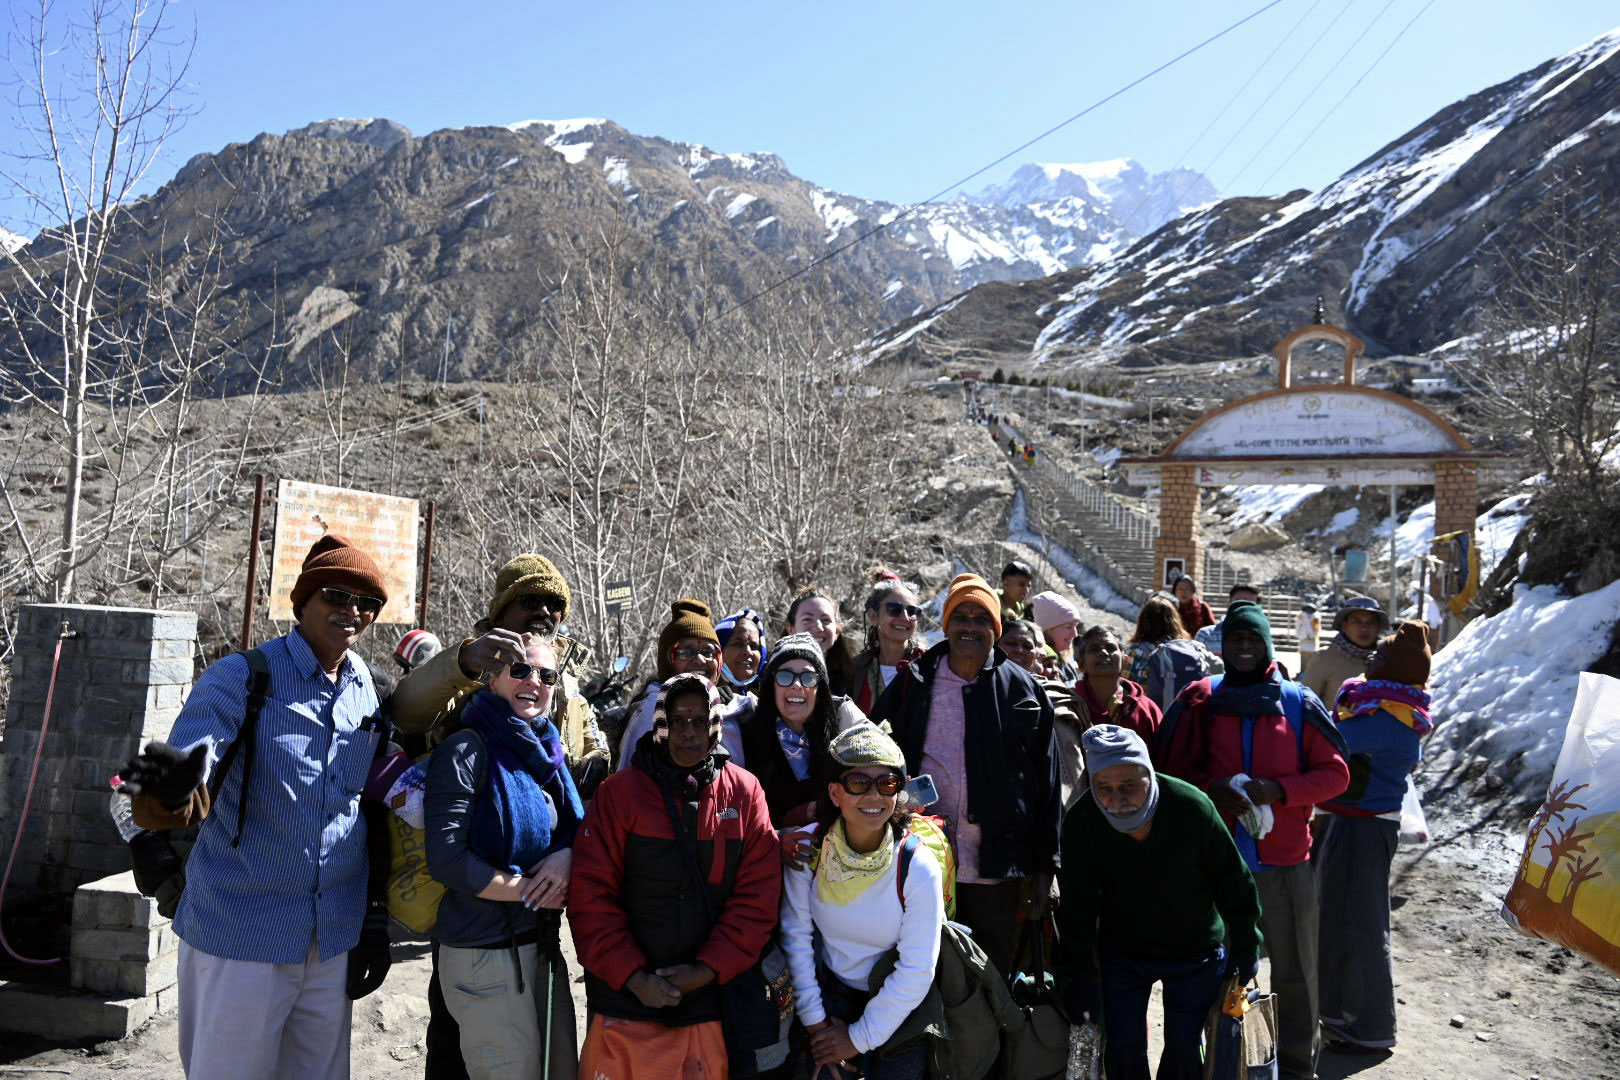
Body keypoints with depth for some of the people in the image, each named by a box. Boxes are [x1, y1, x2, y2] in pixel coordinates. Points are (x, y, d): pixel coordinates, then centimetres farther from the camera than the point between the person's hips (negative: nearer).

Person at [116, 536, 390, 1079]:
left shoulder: (367, 693, 6)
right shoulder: (240, 677, -8)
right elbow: (196, 745, -24)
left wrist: (376, 920, 10)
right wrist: (181, 775, -48)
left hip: (334, 940, 5)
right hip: (243, 935, -4)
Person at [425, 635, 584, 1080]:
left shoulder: (548, 751, 10)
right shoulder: (467, 750, -12)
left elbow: (577, 825, 15)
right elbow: (446, 859, -19)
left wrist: (566, 854, -9)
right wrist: (533, 891, -12)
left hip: (542, 948, 7)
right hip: (485, 955, -7)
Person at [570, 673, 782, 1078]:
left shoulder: (745, 793, -1)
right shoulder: (620, 791, -6)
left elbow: (758, 895, -2)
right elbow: (590, 894, -7)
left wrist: (709, 969, -9)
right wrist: (632, 976, -12)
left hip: (707, 996, 2)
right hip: (626, 996, -1)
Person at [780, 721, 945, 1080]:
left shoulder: (919, 869, -22)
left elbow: (916, 973, -18)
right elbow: (796, 934, -8)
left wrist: (860, 1036, -12)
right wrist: (814, 1019, -8)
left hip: (897, 1013, -2)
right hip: (829, 995, 2)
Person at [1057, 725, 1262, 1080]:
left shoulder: (1193, 807, -26)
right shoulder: (1081, 820, -22)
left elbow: (1234, 883, -10)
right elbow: (1077, 907, -12)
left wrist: (1245, 950, 0)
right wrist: (1080, 977, -11)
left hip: (1196, 948, -1)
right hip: (1122, 951, 1)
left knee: (1183, 1048, 1)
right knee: (1122, 1048, 0)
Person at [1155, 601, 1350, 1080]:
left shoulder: (1298, 704, 2)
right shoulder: (1198, 701, 2)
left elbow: (1335, 773, 3)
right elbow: (1167, 771, 5)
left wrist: (1277, 789, -14)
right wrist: (1211, 790, -14)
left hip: (1286, 864, 0)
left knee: (1294, 974, 8)